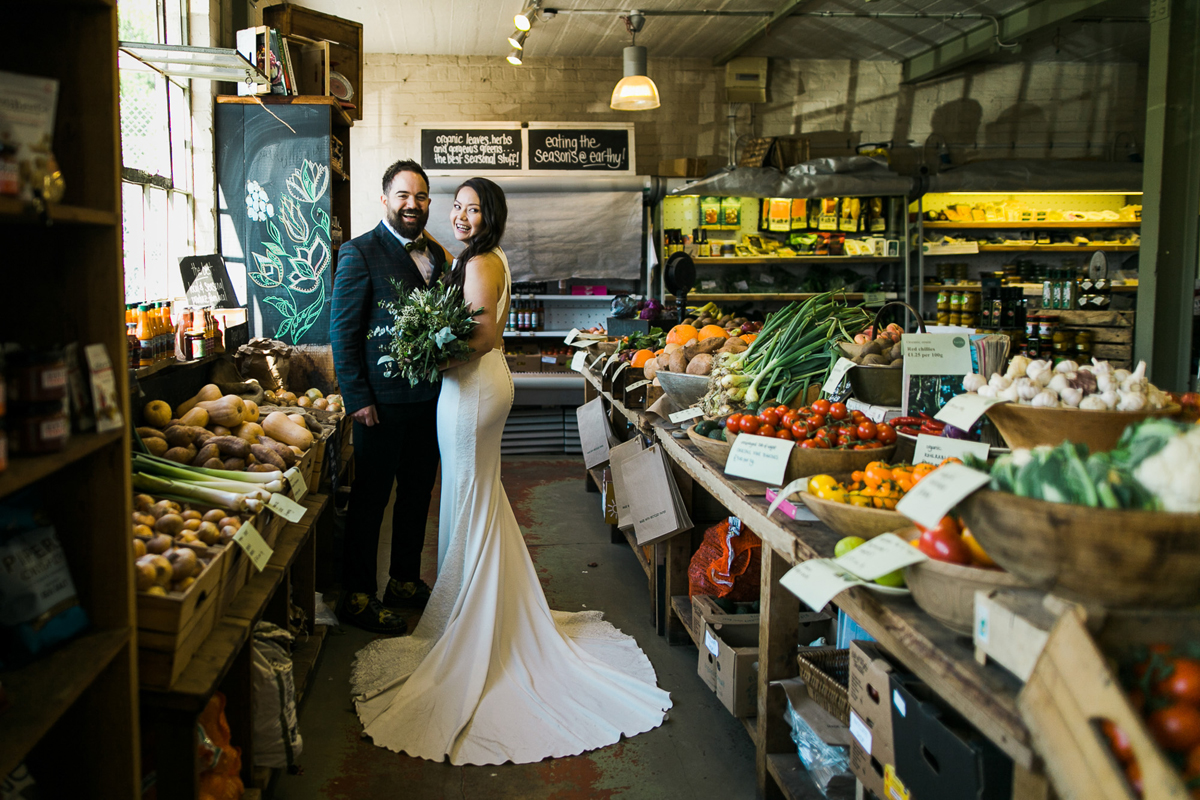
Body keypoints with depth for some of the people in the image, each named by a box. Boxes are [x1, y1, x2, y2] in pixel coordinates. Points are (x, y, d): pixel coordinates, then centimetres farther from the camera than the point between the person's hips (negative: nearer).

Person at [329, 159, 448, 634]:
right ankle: (357, 597, 15)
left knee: (418, 494, 16)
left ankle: (405, 581, 32)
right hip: (382, 402, -7)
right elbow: (342, 330, -11)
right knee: (370, 498, 3)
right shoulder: (359, 253, -8)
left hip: (429, 398, 7)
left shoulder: (436, 253, 12)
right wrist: (357, 399, -15)